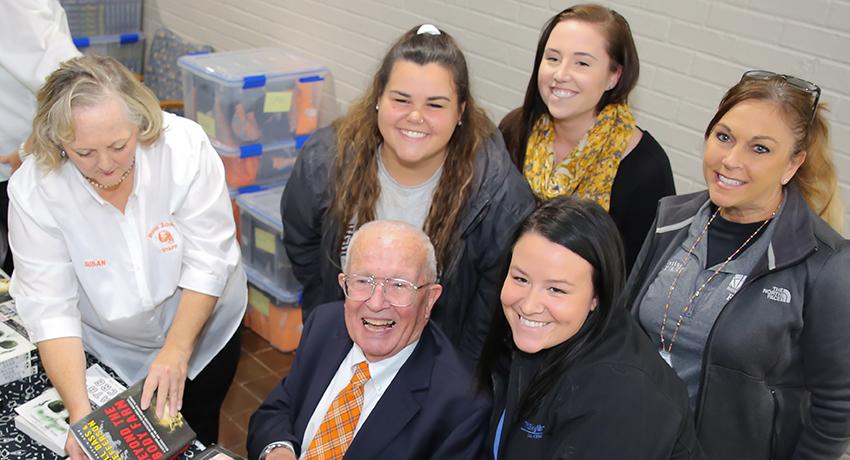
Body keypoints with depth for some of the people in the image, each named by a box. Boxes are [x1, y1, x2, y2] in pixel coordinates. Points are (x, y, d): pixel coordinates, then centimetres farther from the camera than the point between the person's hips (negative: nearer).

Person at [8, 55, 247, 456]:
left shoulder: (184, 145, -28)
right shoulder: (32, 190, -25)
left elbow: (207, 260, -23)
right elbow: (50, 306, -25)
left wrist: (176, 350, -30)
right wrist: (80, 411, -35)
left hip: (202, 329, 0)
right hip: (109, 351, 0)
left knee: (196, 438, 19)